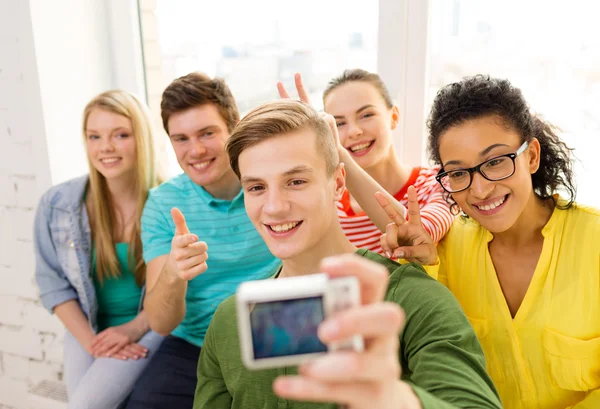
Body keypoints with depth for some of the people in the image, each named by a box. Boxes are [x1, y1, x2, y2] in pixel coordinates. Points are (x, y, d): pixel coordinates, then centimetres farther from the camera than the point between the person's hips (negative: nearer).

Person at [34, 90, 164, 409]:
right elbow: (52, 283, 1)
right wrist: (90, 341, -9)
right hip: (88, 328, 3)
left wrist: (132, 329, -15)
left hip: (151, 325, -3)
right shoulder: (56, 205, -4)